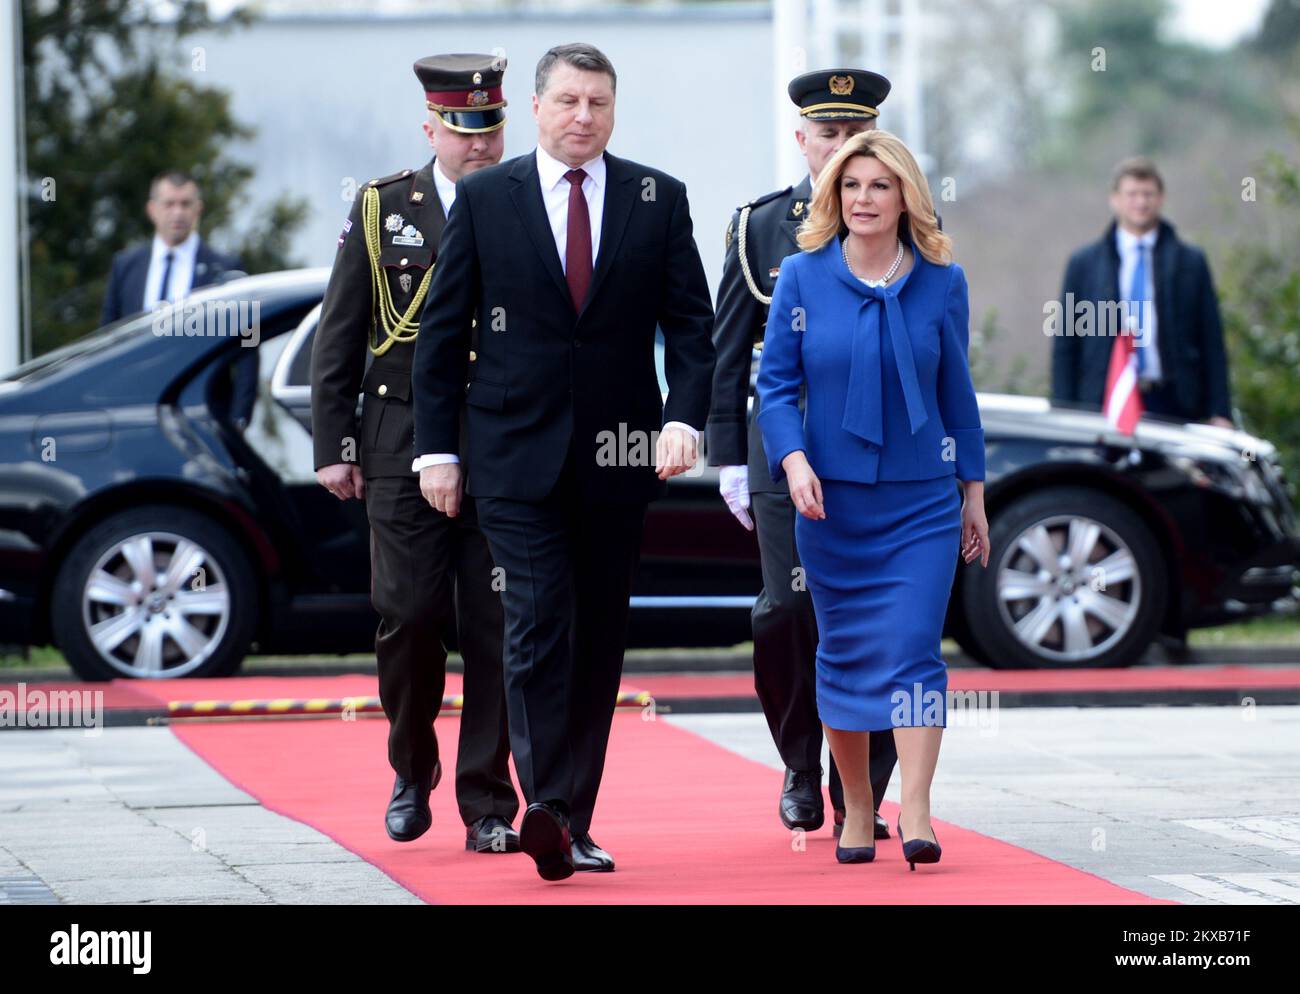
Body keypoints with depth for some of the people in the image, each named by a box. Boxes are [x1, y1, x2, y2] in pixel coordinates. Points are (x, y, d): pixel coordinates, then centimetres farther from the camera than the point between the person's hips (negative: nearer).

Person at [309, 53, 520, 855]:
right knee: (409, 615, -4)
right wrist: (334, 446, 2)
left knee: (495, 629, -2)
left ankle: (488, 805, 5)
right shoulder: (382, 210, 6)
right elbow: (338, 339, 8)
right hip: (403, 448, 0)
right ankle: (412, 769, 21)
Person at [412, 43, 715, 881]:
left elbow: (692, 323, 4)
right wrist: (437, 448, 0)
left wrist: (684, 417, -11)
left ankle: (574, 821, 11)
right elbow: (443, 331, 5)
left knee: (600, 638, 6)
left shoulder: (658, 200, 5)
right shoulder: (485, 199, 3)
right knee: (538, 623, -15)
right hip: (518, 454, -2)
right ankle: (546, 806, -23)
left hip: (619, 457, 2)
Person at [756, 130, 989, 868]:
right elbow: (776, 383, 0)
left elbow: (957, 392, 9)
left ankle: (916, 816, -15)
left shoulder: (941, 281, 1)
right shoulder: (803, 276, -2)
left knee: (913, 648, -10)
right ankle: (857, 807, 20)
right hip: (831, 500, 1)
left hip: (921, 501, 0)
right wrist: (793, 460, -16)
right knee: (845, 653, 8)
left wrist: (974, 490, 11)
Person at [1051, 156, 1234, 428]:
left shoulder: (1191, 262, 11)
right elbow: (1065, 347, 10)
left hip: (1171, 406, 0)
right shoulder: (1083, 264, 11)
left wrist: (1220, 414, 2)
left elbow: (1212, 344, 9)